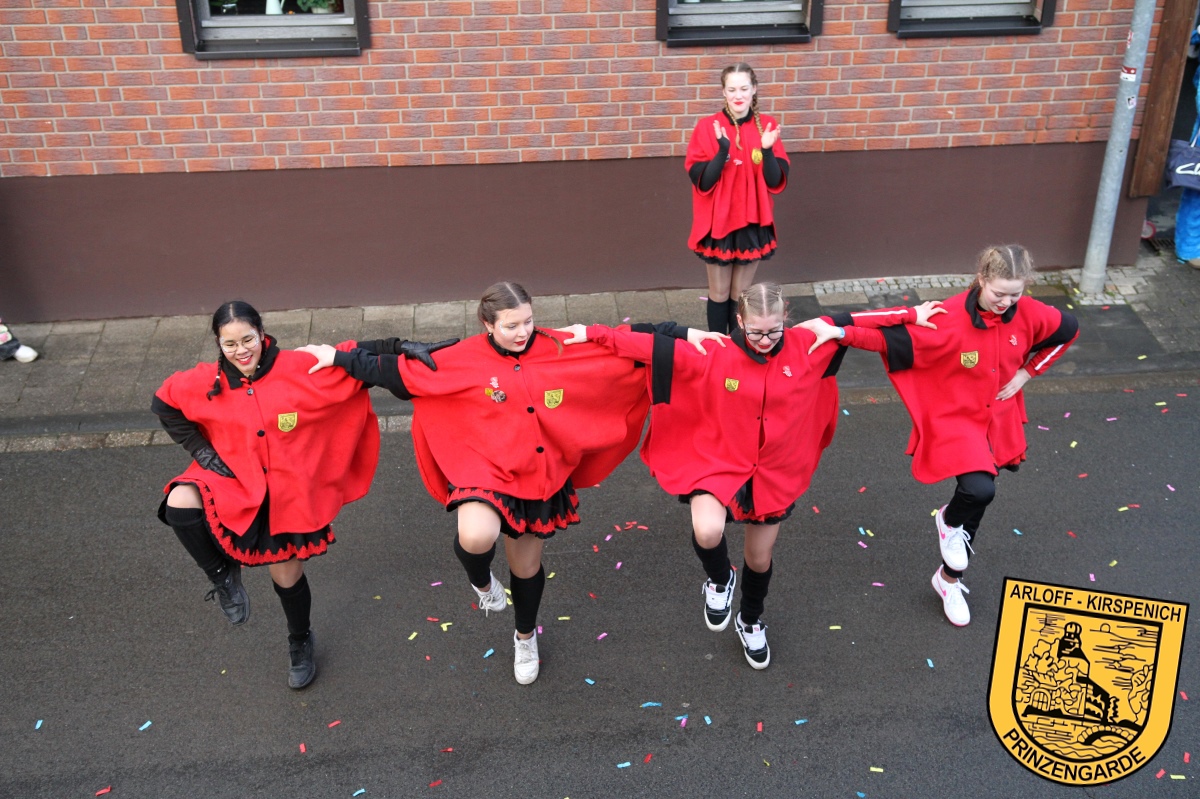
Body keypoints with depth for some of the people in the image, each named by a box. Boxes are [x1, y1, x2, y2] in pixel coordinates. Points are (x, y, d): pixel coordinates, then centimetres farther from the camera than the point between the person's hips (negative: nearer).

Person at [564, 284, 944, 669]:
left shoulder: (806, 346, -11)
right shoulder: (714, 355, -19)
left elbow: (857, 323, -1)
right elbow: (653, 347, -22)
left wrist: (911, 315, 2)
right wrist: (594, 333, -27)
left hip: (776, 474, 3)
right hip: (720, 463, -3)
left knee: (760, 558, 18)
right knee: (708, 533, -31)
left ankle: (751, 622, 52)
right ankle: (720, 580, 8)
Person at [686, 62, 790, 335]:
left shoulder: (767, 126, -3)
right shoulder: (707, 127, -9)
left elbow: (776, 182, -6)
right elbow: (701, 182, -14)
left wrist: (767, 151, -23)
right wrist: (723, 151, -28)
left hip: (753, 223, 2)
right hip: (717, 223, -2)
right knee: (719, 293, 10)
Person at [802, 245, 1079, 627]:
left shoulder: (1030, 315, -13)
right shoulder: (949, 319, -26)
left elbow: (1068, 330, 7)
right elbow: (892, 336, -29)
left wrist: (1027, 372, 0)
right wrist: (838, 332, -41)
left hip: (999, 423, 5)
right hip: (955, 421, -5)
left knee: (976, 503, 16)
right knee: (980, 490, -30)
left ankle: (949, 580, 41)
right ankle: (948, 520, 10)